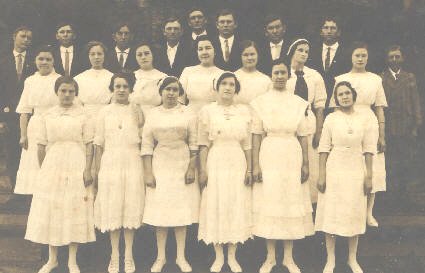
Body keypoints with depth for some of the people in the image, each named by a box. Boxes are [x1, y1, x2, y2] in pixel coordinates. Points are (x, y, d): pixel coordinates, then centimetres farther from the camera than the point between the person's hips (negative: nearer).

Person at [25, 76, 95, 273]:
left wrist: (88, 170, -10)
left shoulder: (83, 115, 0)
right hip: (52, 166, 2)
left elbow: (89, 145, -3)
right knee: (50, 210, 6)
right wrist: (42, 170, 5)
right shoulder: (47, 116, 7)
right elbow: (41, 146, 8)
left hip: (76, 168, -2)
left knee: (74, 211, 2)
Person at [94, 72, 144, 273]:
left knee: (131, 209, 3)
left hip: (132, 164, 0)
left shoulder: (137, 112, 7)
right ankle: (114, 257, 13)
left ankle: (128, 256, 13)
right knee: (112, 210, 2)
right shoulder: (105, 112, 6)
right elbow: (99, 144, 6)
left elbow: (143, 140, 7)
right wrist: (97, 170, 2)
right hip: (110, 164, 0)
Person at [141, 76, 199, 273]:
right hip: (160, 167, 0)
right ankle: (161, 257, 15)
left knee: (182, 211, 5)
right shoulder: (152, 114, 2)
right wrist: (148, 173, -6)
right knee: (160, 211, 3)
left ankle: (181, 257, 15)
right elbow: (146, 146, 0)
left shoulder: (188, 113, 1)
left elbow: (194, 144, 0)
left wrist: (192, 169, -8)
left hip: (182, 166, 0)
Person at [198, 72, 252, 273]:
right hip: (215, 164, -1)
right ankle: (218, 256, 15)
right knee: (215, 207, 3)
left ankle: (232, 256, 16)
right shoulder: (207, 111, 1)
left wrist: (249, 170, 2)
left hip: (237, 165, 2)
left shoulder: (244, 111, 6)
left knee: (236, 208, 5)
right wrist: (203, 170, -7)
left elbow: (247, 144, 6)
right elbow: (203, 144, -1)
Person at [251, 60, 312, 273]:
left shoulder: (298, 102, 5)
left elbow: (303, 136, 6)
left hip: (292, 157, 1)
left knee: (291, 203, 5)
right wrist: (255, 165, -6)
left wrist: (305, 164, 3)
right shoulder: (261, 101, 1)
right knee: (268, 202, 3)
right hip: (269, 157, -1)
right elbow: (256, 135, -1)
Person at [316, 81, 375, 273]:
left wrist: (369, 176, -1)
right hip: (334, 171, -1)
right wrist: (322, 175, -6)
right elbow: (324, 148, -1)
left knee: (354, 214, 8)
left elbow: (369, 150, 3)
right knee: (331, 213, 3)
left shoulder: (364, 120, 2)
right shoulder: (331, 119, 0)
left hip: (355, 172, 1)